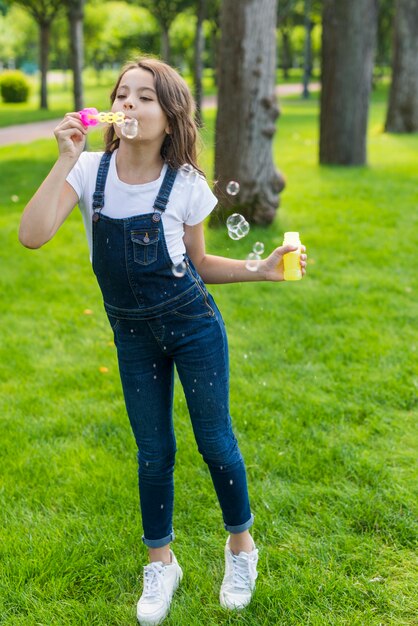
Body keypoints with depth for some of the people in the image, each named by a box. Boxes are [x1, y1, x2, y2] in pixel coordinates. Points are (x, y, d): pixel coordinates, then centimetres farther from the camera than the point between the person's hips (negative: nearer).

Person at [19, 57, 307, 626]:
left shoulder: (186, 185, -11)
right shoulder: (91, 171, -10)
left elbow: (197, 265, 2)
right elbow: (33, 235, -24)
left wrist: (259, 270, -11)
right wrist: (66, 158, -25)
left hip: (192, 324, -1)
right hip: (133, 334, 2)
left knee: (214, 440, 8)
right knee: (153, 451, 12)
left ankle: (241, 544, 33)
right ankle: (161, 564, 33)